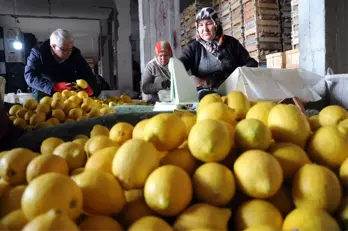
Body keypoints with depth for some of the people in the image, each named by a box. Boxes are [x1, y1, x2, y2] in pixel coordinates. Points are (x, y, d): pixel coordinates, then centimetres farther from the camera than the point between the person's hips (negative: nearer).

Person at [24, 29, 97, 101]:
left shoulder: (75, 53, -3)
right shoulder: (38, 52, -12)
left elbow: (87, 73, 1)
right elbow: (30, 76, -22)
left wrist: (89, 86, -24)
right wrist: (54, 86, -38)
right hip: (47, 92, -2)